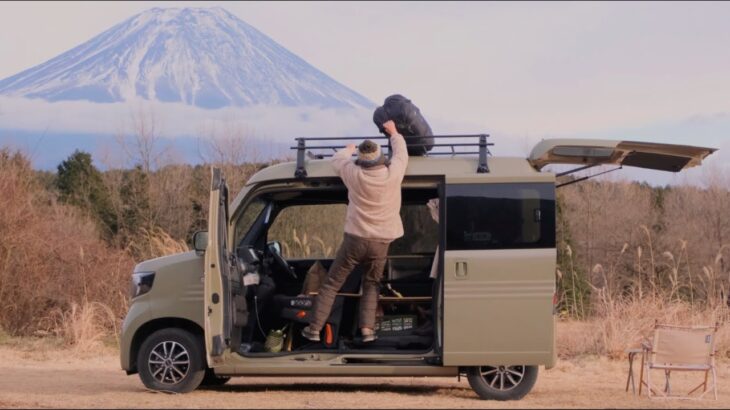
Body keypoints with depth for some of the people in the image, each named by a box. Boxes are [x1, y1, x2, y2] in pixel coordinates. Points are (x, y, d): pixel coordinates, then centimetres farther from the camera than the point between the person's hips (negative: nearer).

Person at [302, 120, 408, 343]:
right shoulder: (393, 174, -7)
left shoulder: (355, 174, -9)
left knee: (331, 284, 8)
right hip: (380, 243, 1)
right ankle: (367, 328, 0)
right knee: (371, 285, 17)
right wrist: (394, 133, 32)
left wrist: (348, 150, 34)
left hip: (355, 239, -1)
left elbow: (337, 159, 12)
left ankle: (315, 328, 7)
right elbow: (401, 154, 15)